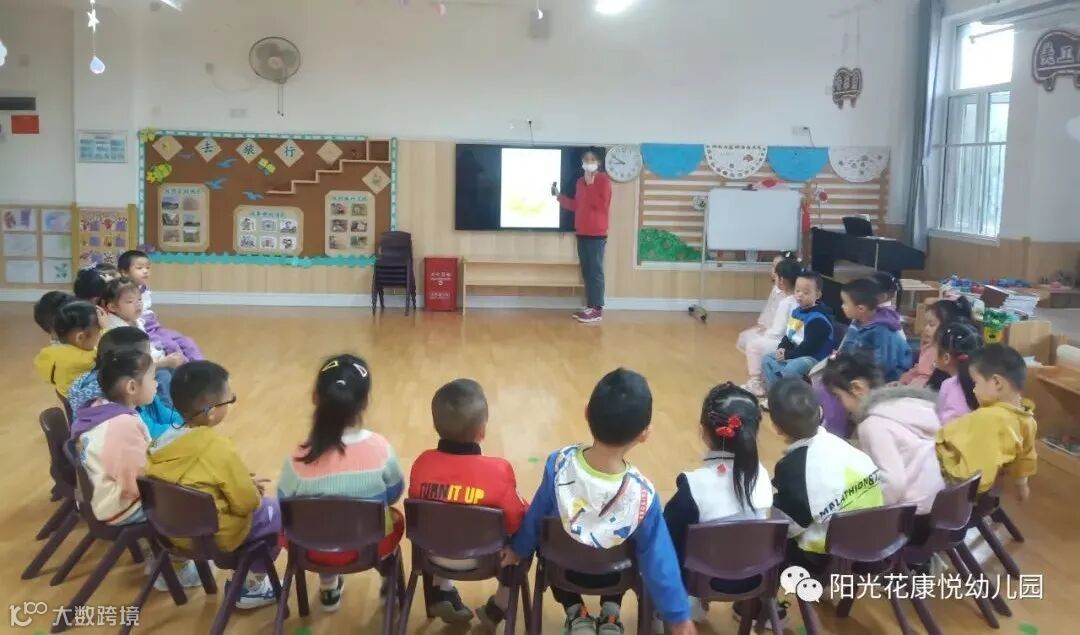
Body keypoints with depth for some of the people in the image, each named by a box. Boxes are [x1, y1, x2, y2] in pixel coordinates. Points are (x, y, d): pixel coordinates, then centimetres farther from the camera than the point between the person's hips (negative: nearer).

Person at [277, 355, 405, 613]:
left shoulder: (300, 458, -22)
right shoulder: (380, 448, -20)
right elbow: (394, 495, -3)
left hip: (318, 550, 0)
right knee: (395, 518, 33)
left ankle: (328, 588, 47)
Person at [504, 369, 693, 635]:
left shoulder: (559, 463, -30)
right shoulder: (642, 494, -33)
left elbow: (536, 516, -13)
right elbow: (658, 558, -22)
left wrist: (518, 548, 8)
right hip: (612, 574, 0)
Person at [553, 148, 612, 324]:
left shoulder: (603, 180, -7)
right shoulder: (581, 181, 16)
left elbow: (601, 205, -19)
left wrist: (590, 185, -17)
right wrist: (559, 196, 15)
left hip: (597, 234, -8)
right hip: (582, 233, 8)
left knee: (595, 271, -7)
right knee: (586, 271, 9)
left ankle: (597, 310, -5)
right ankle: (590, 306, 15)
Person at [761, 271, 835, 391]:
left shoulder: (818, 318, -20)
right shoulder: (797, 311, 9)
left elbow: (810, 347, -24)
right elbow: (789, 335, 17)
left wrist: (787, 355, -20)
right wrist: (781, 349, -3)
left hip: (814, 357, -10)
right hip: (796, 353, 10)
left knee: (791, 369, -35)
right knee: (767, 360, 8)